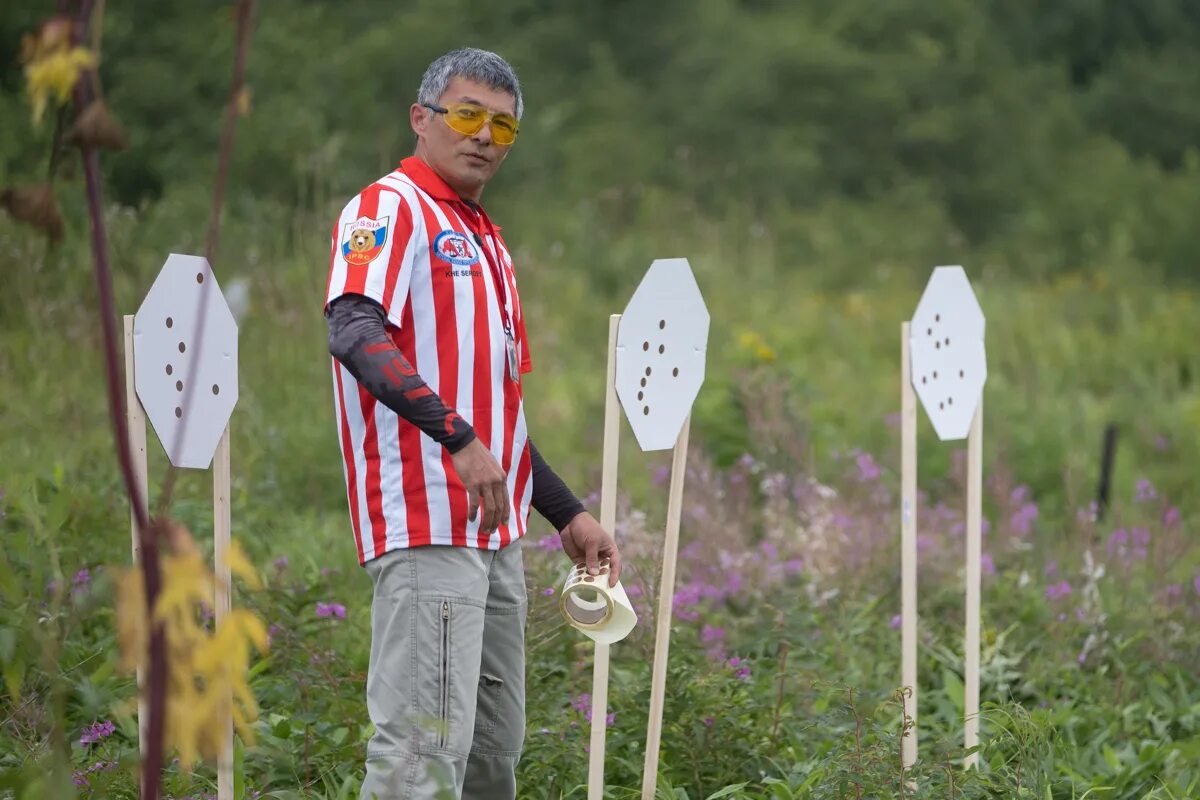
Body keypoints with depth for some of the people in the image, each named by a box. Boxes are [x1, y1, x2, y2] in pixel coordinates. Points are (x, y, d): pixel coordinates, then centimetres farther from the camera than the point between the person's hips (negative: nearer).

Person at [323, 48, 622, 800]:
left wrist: (568, 514, 21)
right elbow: (354, 333, -22)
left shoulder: (488, 244, 23)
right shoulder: (390, 208, -4)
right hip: (428, 528, -9)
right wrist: (458, 436, -30)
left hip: (496, 533, 9)